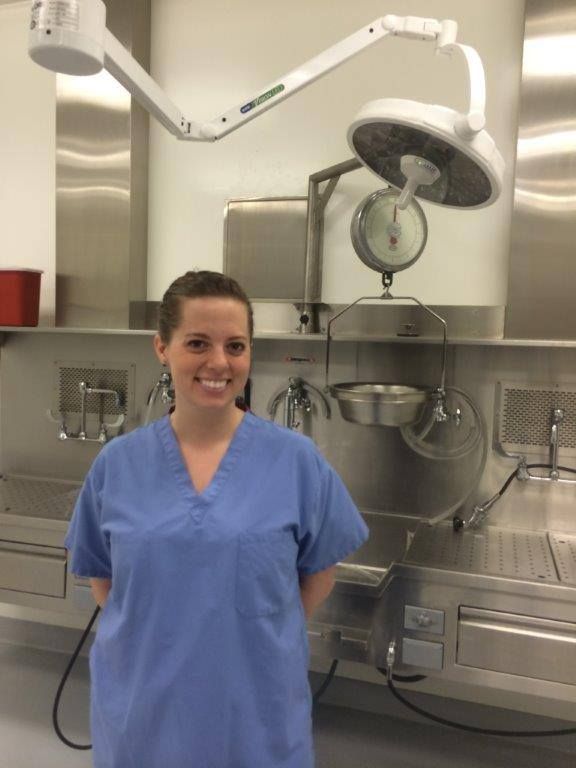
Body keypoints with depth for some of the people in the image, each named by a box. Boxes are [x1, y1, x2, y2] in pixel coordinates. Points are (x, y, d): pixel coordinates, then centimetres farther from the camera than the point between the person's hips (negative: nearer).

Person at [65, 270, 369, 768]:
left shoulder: (296, 459, -10)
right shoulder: (117, 463, -5)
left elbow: (319, 572, 0)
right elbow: (102, 575, 7)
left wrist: (258, 635, -3)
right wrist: (147, 635, -2)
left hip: (257, 712, -1)